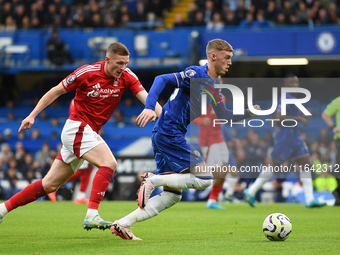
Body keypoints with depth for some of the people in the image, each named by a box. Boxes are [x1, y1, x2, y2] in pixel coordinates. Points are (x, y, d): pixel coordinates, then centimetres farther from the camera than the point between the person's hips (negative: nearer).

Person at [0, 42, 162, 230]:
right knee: (109, 163, -27)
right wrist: (32, 115, -1)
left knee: (50, 185, 8)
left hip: (89, 133, 6)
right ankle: (92, 215, -33)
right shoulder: (87, 73, -13)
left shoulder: (126, 77, -1)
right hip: (77, 128, -6)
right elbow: (56, 91, -1)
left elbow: (146, 98, -10)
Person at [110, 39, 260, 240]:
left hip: (165, 137, 10)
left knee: (172, 196, 9)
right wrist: (150, 108, -32)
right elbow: (162, 80, -20)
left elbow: (223, 115, 25)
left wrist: (248, 113, 10)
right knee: (205, 178, -13)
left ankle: (122, 225, 7)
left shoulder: (214, 84, 17)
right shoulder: (197, 74, -11)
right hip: (169, 134, -10)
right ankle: (153, 180, -9)